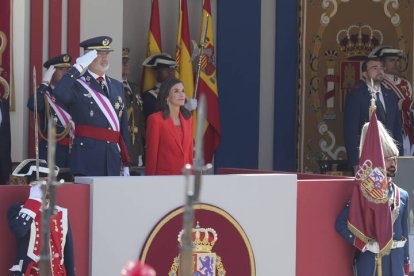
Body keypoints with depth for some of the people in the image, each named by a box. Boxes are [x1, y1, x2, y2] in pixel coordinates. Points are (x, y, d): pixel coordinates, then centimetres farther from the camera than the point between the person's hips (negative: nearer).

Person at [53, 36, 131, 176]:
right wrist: (78, 67, -19)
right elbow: (59, 94, -25)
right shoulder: (77, 84, -1)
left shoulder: (117, 86, 18)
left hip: (113, 161, 5)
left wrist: (126, 163, 16)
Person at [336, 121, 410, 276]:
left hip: (395, 263, 5)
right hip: (369, 262, -5)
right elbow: (341, 224, -13)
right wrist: (365, 245, -18)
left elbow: (404, 233, 13)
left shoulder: (402, 196, 9)